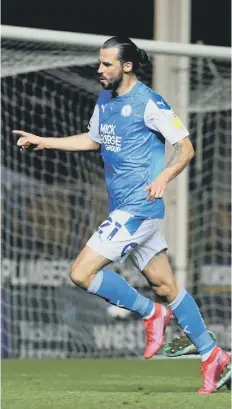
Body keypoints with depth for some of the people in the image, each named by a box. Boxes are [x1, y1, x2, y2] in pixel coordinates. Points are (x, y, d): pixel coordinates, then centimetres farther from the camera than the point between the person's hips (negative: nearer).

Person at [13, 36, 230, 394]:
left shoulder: (149, 103, -14)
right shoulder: (105, 101, 11)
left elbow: (186, 148, -11)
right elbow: (92, 140, 29)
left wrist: (163, 177, -28)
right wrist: (43, 142, 23)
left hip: (138, 208, -8)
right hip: (123, 208, 9)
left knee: (81, 273, -13)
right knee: (165, 286, 10)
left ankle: (151, 313, 3)